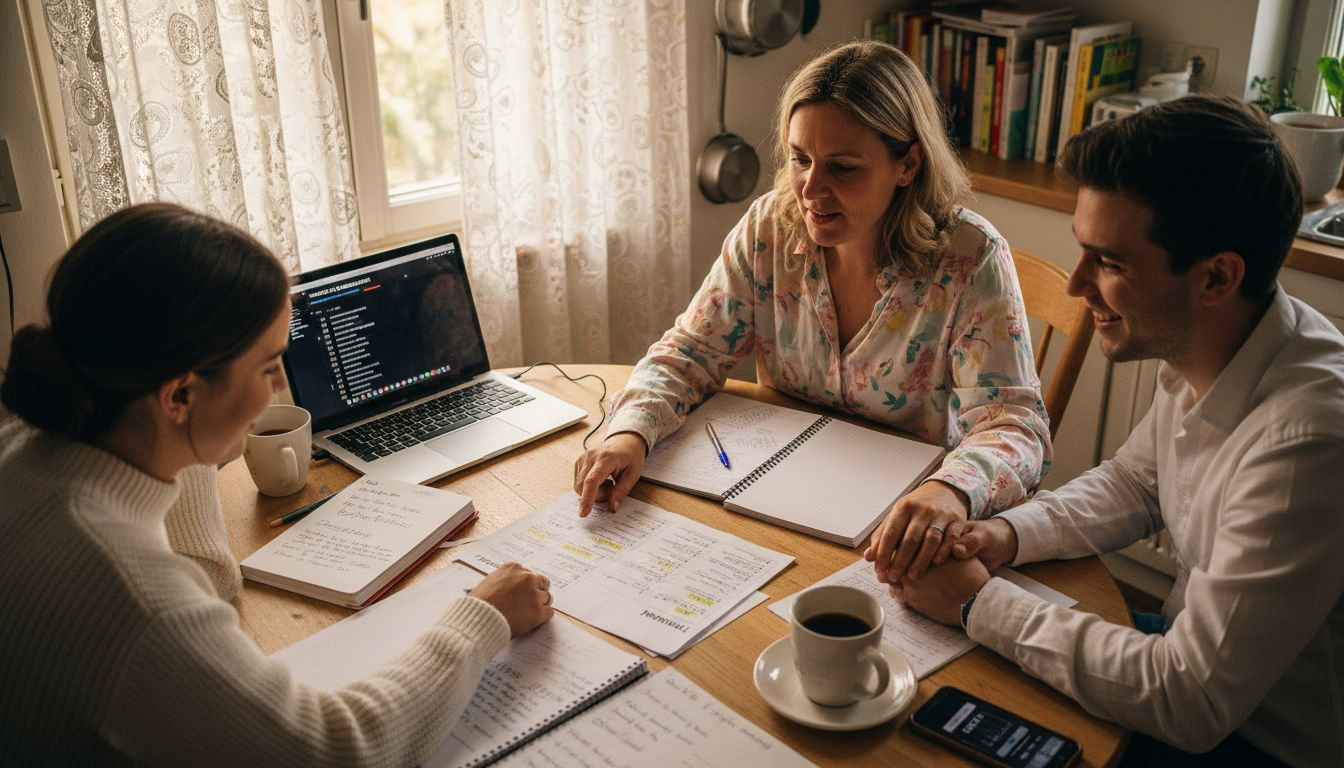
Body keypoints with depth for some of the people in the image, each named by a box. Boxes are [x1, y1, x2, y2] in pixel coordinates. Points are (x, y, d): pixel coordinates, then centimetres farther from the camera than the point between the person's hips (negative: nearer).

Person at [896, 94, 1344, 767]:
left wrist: (979, 604, -21)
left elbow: (1191, 705, -29)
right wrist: (1005, 534, -8)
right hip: (1193, 663, 7)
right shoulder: (1198, 353, -8)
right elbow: (1133, 484, 10)